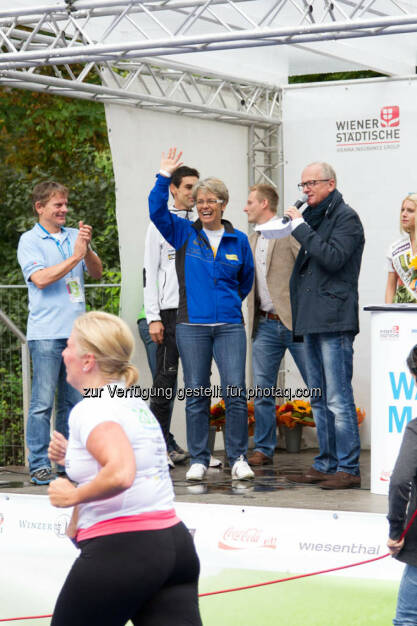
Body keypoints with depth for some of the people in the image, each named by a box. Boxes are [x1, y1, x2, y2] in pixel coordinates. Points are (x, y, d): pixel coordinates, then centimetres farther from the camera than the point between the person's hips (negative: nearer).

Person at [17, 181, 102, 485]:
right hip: (46, 333, -5)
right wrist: (74, 257, -14)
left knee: (74, 400, 8)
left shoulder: (74, 236, 13)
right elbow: (41, 278, -13)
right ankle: (39, 465, -1)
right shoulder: (29, 240, 0)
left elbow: (97, 272, 7)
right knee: (43, 402, -6)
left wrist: (87, 249, -11)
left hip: (76, 330, 5)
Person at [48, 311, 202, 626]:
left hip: (120, 550, -8)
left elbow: (120, 476, -28)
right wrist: (73, 457, 17)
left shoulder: (91, 409, -12)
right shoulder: (134, 402, 16)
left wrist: (73, 495, -13)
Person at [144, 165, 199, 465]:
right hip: (171, 309, -4)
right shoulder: (161, 225, 2)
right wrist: (153, 318, -9)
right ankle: (159, 442, 3)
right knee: (167, 375, -3)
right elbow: (150, 273, -2)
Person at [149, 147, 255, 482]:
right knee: (196, 394, 3)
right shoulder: (184, 234, 6)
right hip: (192, 326, 0)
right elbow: (157, 211, -8)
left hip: (229, 325, 0)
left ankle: (238, 458, 4)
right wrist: (164, 177, -12)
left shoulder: (238, 240, 8)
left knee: (236, 391, -6)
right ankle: (198, 460, 11)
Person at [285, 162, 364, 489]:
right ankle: (326, 463, 18)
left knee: (338, 398, -10)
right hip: (312, 320, 9)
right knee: (319, 399, 12)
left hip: (334, 320, -9)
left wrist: (301, 228, -14)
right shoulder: (311, 216, 19)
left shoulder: (346, 217, -5)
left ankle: (349, 468, -7)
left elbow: (333, 258, -19)